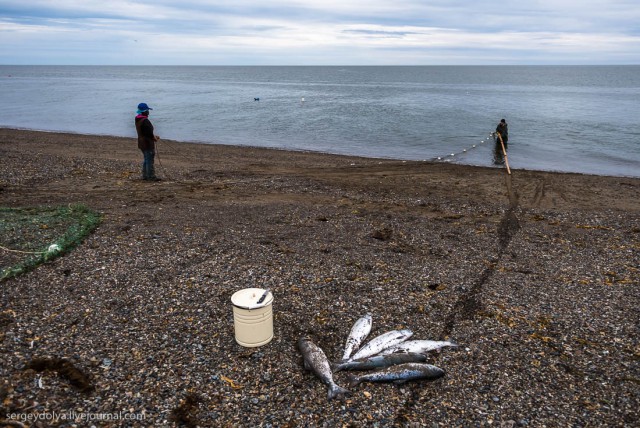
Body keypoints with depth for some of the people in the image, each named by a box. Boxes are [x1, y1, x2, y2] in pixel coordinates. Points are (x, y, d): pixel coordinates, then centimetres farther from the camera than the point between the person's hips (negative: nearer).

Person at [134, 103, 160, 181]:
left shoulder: (138, 120, 10)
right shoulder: (145, 121, -21)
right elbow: (149, 133, -25)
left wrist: (154, 136, 13)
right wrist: (155, 138, -7)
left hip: (142, 143, 10)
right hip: (148, 143, -10)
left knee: (146, 159, 19)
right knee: (150, 160, -4)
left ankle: (145, 175, 25)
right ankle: (151, 177, 0)